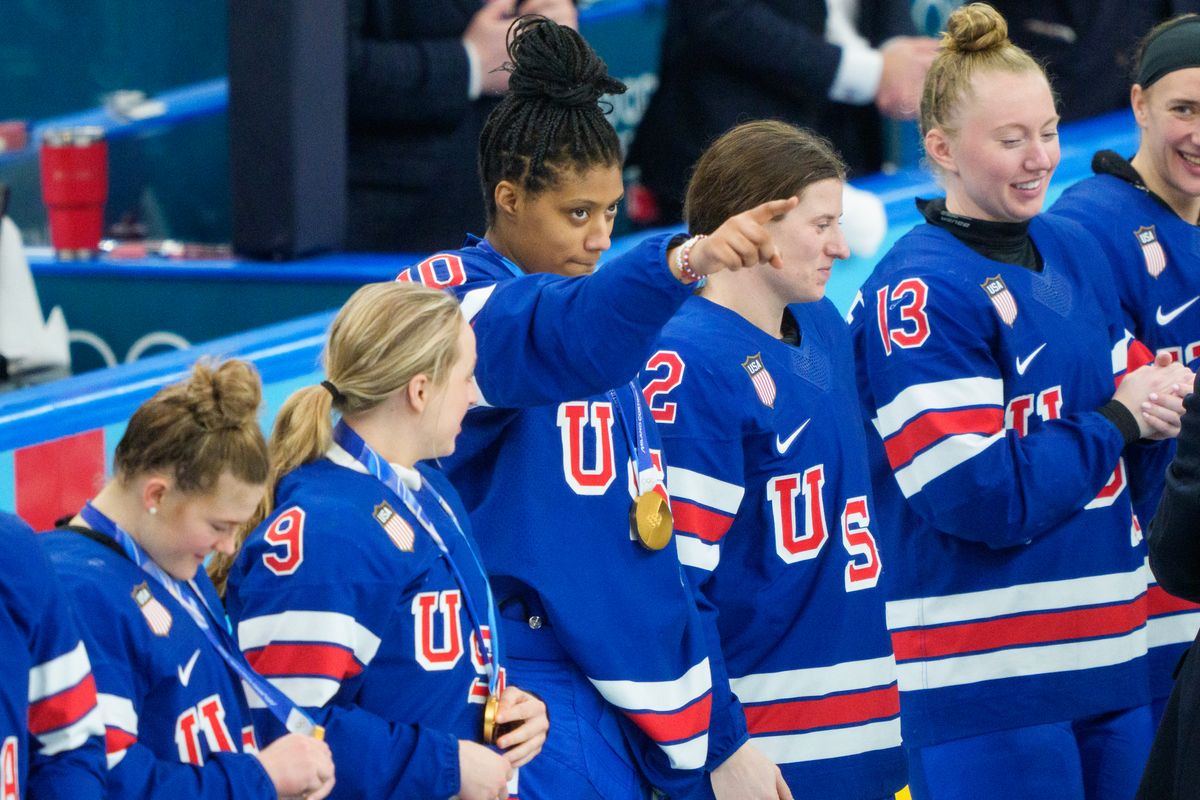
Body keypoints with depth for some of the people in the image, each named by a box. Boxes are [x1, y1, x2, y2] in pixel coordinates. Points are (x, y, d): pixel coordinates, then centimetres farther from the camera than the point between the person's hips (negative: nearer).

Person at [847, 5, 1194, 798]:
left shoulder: (1076, 251, 11)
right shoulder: (918, 292, -12)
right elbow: (979, 496, -18)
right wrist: (1114, 421, -8)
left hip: (1111, 656, 7)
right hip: (985, 682, -7)